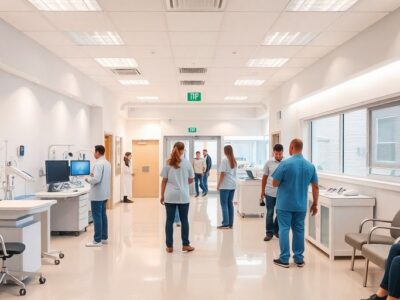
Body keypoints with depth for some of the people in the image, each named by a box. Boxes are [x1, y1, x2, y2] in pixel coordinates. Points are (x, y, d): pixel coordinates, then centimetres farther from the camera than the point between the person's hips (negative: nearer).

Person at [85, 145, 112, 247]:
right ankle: (104, 237, 21)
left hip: (97, 194, -9)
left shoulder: (98, 163, -18)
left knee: (97, 217, -4)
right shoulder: (107, 163, 11)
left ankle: (97, 241, 1)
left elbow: (96, 179, -24)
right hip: (104, 194, 9)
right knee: (103, 215, 14)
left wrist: (88, 179, -7)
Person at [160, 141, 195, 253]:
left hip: (170, 196, 1)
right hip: (183, 196, 0)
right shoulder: (187, 163, 1)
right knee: (184, 220, 9)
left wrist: (162, 195, 8)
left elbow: (164, 181, 2)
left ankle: (169, 246, 10)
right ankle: (185, 245, 15)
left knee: (169, 220, 6)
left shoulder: (168, 163, 2)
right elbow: (191, 180, 8)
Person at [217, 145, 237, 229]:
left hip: (225, 185, -7)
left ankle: (226, 224, -5)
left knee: (224, 204, -3)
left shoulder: (225, 160, -10)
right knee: (230, 203, 10)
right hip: (232, 185, 7)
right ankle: (230, 223, 12)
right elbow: (234, 173, 13)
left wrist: (218, 184, -7)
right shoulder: (234, 161, 11)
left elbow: (222, 173, -12)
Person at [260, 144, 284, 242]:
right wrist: (262, 191, 8)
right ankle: (269, 233, 15)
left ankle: (276, 230, 28)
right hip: (270, 192, 0)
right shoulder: (269, 163, 0)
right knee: (269, 213, 5)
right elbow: (264, 177, 7)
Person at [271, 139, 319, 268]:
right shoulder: (310, 166, 1)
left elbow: (275, 183, -10)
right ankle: (299, 259, 19)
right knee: (299, 230, 12)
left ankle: (284, 259, 7)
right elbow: (315, 187, 5)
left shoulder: (285, 164, -13)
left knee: (284, 229, 3)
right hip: (301, 205, 4)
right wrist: (315, 204, 13)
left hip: (285, 204, -4)